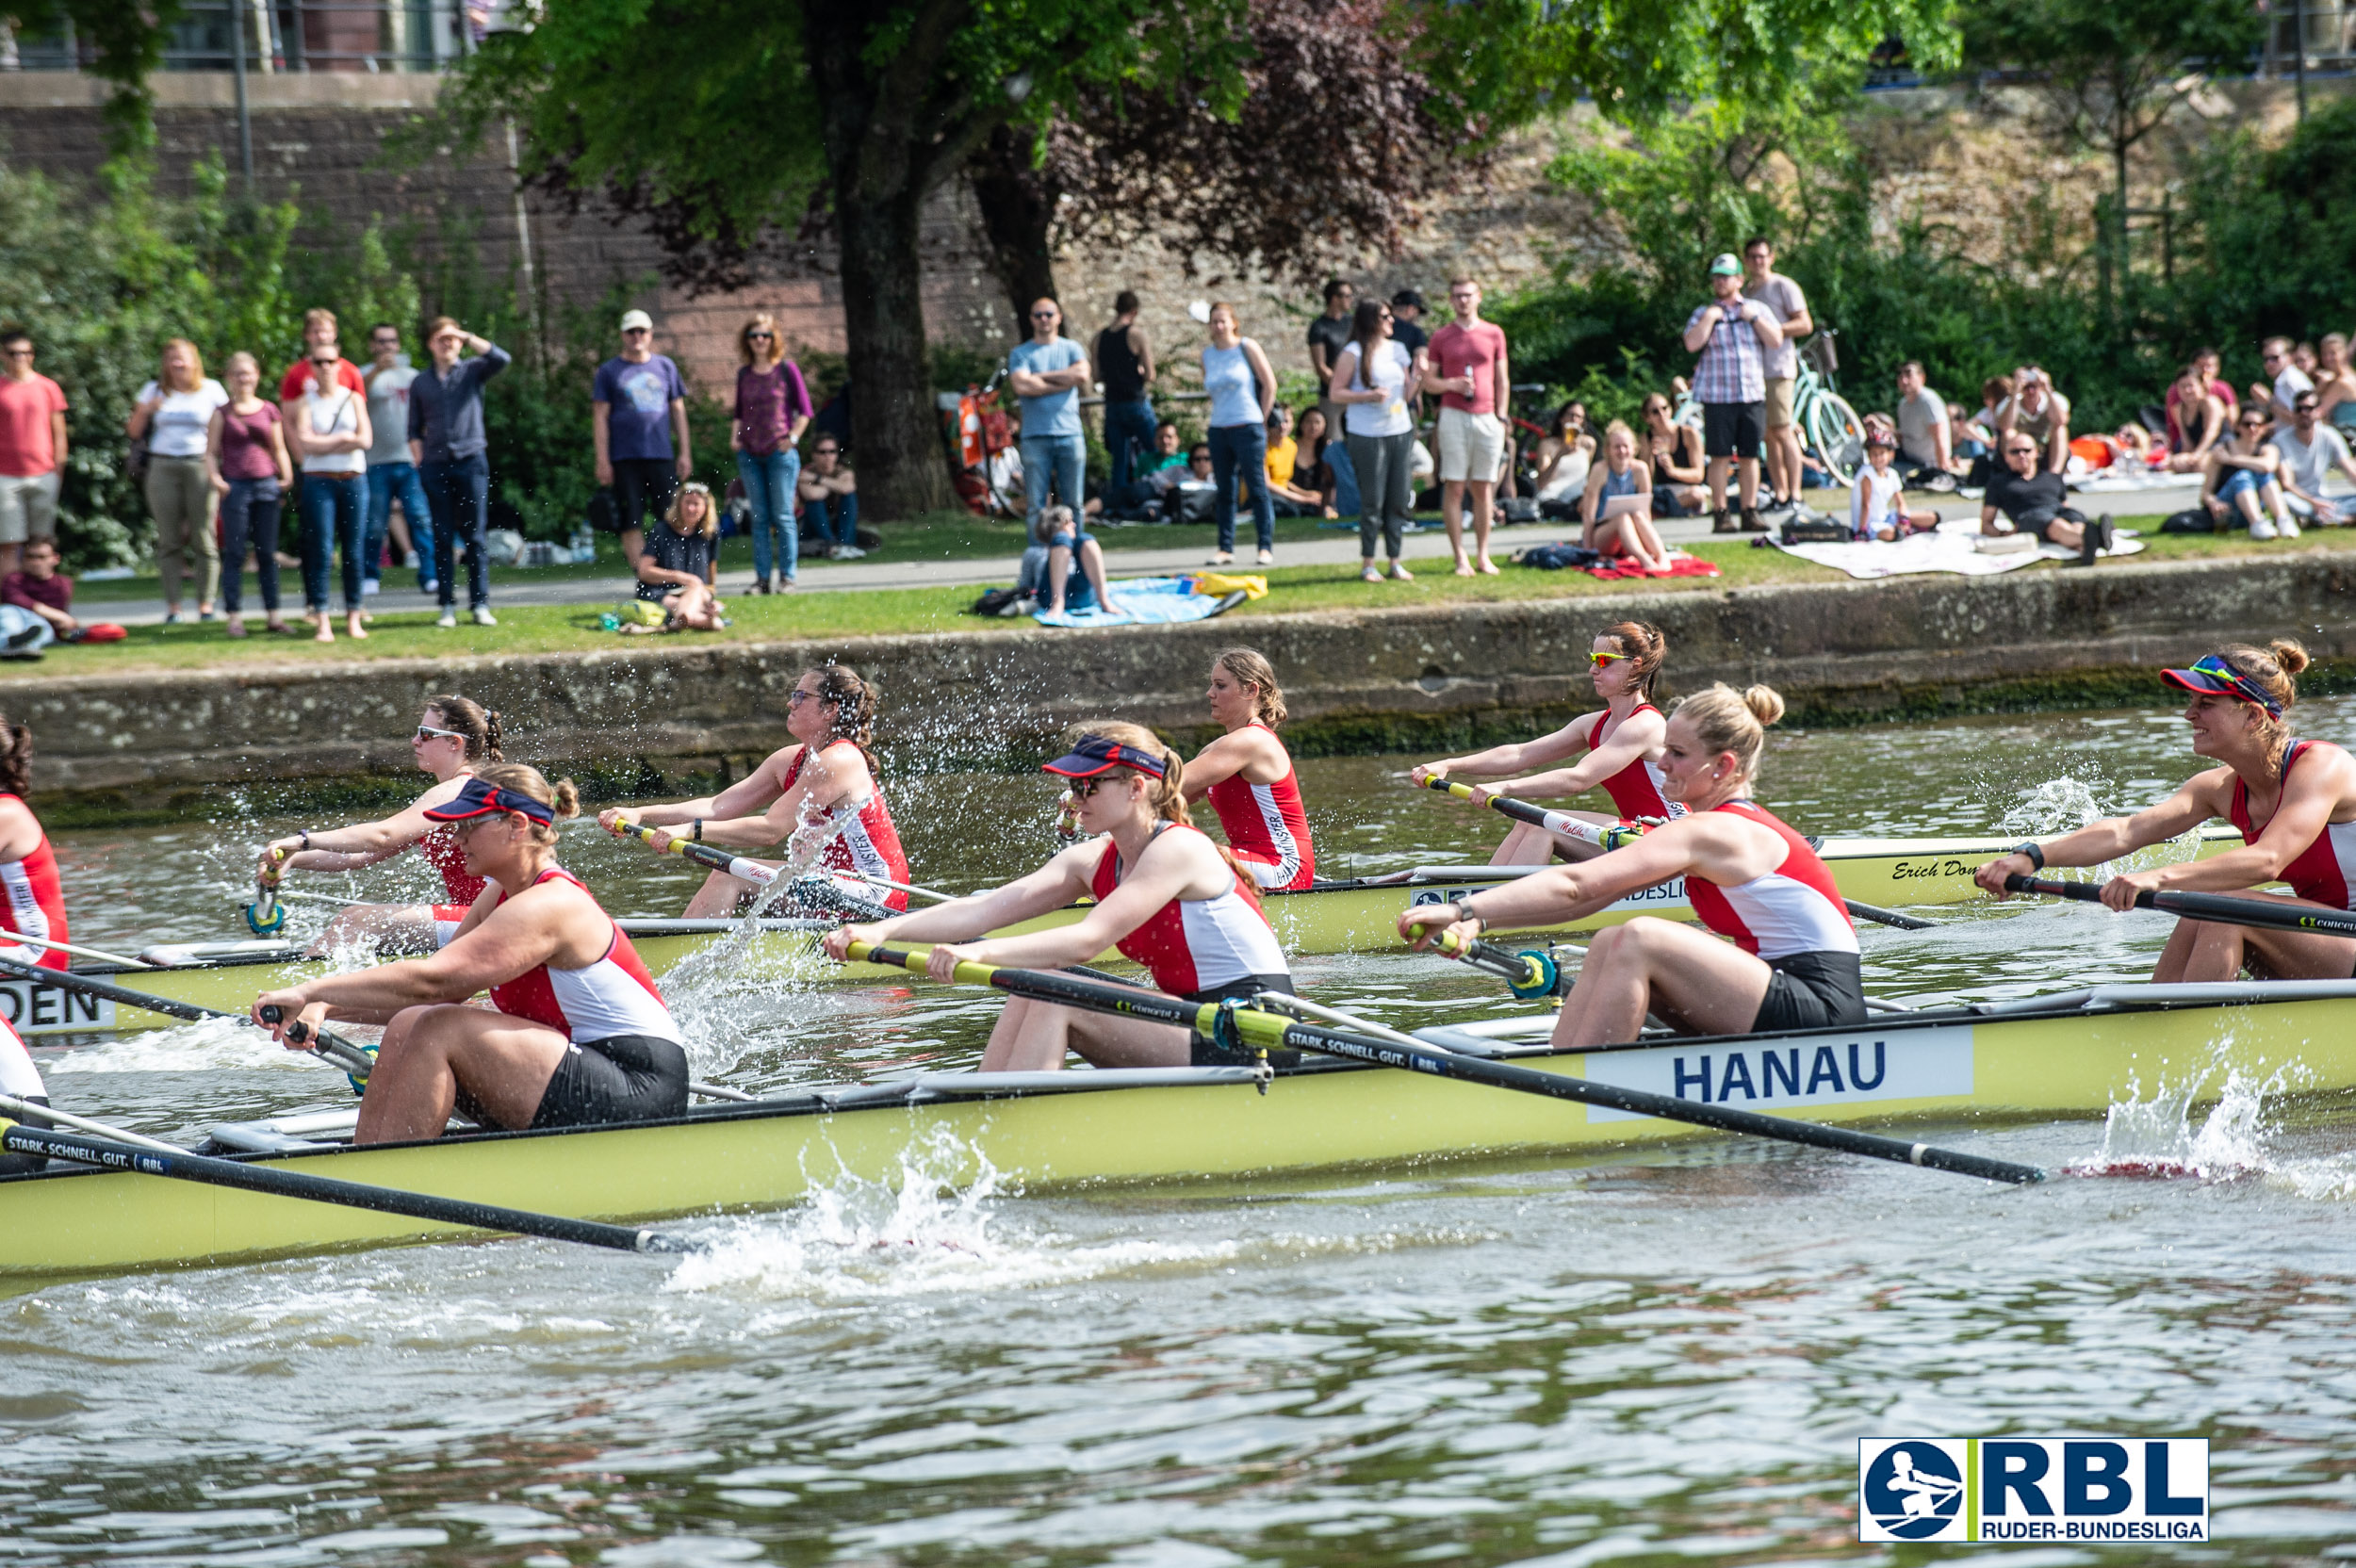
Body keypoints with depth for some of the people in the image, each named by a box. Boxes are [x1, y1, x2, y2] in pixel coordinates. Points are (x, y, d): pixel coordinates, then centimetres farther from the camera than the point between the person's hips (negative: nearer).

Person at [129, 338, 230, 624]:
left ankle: (206, 603, -1)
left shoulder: (211, 390, 8)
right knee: (168, 541, -1)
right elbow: (134, 431, 14)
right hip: (163, 468, 1)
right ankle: (172, 605, 1)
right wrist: (146, 410, -6)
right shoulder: (154, 391, 13)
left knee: (204, 540, -6)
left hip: (200, 466, -1)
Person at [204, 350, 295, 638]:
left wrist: (287, 477, 0)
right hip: (235, 486, -2)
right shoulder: (222, 413, 3)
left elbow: (279, 451, 16)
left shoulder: (269, 411, 10)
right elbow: (211, 453, 2)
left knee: (267, 554, 6)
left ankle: (273, 615, 9)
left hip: (266, 485, 2)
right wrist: (215, 479, -15)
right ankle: (235, 616, 2)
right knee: (234, 554, -1)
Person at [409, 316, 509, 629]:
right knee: (442, 538, 2)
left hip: (471, 460, -2)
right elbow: (414, 429, 14)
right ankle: (448, 606, 4)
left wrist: (468, 337, -9)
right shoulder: (420, 383, 13)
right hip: (436, 465, 2)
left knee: (474, 535, -2)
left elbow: (500, 359, -11)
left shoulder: (472, 371, 8)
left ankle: (480, 604, -1)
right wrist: (419, 461, 2)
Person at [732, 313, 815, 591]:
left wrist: (793, 437, -8)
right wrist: (734, 437, 4)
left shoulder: (787, 369, 0)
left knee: (783, 516, -5)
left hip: (780, 453, -4)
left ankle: (788, 576, -1)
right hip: (749, 454, 4)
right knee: (759, 518, 4)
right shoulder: (744, 374, 11)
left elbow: (805, 410, 2)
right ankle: (762, 577, 5)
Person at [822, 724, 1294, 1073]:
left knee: (1051, 994, -20)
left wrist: (981, 952, -39)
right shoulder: (1094, 861, 9)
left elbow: (1088, 940, -28)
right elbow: (985, 909, -1)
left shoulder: (1178, 849, -16)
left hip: (1253, 1037, -9)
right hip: (1196, 1027, 9)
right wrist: (882, 931, -13)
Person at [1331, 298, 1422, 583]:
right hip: (1367, 434, -5)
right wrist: (1368, 396, -16)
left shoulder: (1397, 351, 12)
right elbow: (1335, 393, -5)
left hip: (1401, 432, 5)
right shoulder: (1354, 353, -4)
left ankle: (1395, 562, 11)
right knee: (1372, 502, -3)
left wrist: (1416, 379, -2)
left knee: (1399, 500, 4)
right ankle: (1367, 563, 6)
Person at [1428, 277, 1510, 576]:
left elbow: (1502, 380, 12)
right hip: (1454, 415, -1)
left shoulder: (1494, 334, 9)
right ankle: (1460, 558, -3)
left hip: (1487, 417, 1)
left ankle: (1483, 555, 10)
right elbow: (1428, 380, 8)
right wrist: (1452, 384, -12)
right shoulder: (1441, 337, 6)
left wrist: (1501, 417, 5)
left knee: (1484, 489, 4)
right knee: (1453, 487, -5)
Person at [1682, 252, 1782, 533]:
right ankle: (1719, 515, -2)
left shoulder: (1758, 309, 12)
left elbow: (1775, 340, 2)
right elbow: (1692, 344, -8)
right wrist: (1710, 317, -10)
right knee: (1720, 456, -5)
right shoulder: (1703, 313, 8)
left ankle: (1750, 513, 8)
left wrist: (1754, 318, -6)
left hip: (1752, 394, 2)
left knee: (1750, 456, 3)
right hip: (1717, 396, -2)